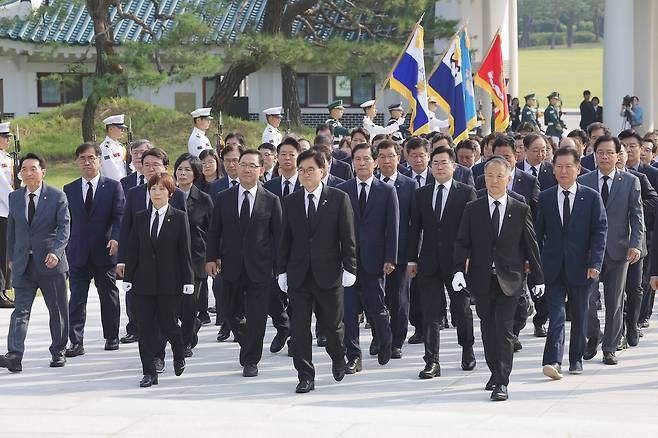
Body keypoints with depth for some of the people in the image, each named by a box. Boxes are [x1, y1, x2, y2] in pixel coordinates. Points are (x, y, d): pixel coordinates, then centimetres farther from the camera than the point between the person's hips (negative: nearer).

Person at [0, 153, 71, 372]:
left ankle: (58, 352, 23)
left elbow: (64, 227, -10)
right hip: (23, 263, 2)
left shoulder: (57, 196, -4)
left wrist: (56, 252, -23)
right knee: (20, 310, -7)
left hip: (50, 263, -2)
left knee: (57, 310, 8)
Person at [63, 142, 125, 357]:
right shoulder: (69, 190, 9)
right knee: (77, 299, -4)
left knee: (109, 297, 9)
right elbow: (66, 221, 10)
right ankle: (76, 342, -5)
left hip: (105, 252, -1)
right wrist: (65, 249, 6)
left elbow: (119, 216, -4)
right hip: (78, 253, 1)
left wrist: (115, 238, -21)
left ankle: (111, 338, 22)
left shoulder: (113, 187, 2)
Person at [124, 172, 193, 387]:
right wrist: (128, 278, 4)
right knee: (146, 328, 1)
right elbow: (133, 250, 9)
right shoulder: (140, 218, 9)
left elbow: (185, 251, -2)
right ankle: (149, 373, 8)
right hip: (144, 282, 3)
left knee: (168, 325, -2)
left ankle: (179, 355, 29)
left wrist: (188, 281, -6)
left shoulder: (179, 217, 0)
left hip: (169, 281, -3)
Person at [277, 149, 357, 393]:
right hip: (298, 276, 2)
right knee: (299, 327, -1)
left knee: (332, 323, 8)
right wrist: (282, 270, 5)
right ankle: (305, 376, 5)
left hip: (329, 273, -2)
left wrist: (349, 268, -6)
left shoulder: (339, 198, -1)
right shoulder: (291, 202, 8)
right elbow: (285, 240, 10)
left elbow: (348, 236, -2)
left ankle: (337, 357, 38)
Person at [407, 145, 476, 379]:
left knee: (462, 309, 10)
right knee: (430, 313, -1)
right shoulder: (421, 194, 9)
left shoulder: (467, 192, 0)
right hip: (429, 262, 2)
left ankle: (467, 351, 31)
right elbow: (415, 228, 10)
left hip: (457, 261, -2)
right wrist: (412, 259, 5)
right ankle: (432, 362, 1)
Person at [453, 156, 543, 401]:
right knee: (488, 329, 11)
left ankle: (502, 383, -10)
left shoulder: (521, 210, 2)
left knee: (504, 329, -9)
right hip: (482, 280, 2)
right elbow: (462, 243, 2)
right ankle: (495, 373, 27)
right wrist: (459, 270, -12)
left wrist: (538, 278, 6)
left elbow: (531, 245, 6)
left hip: (509, 280, -2)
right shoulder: (472, 210, 5)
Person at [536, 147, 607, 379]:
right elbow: (538, 233, 8)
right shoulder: (544, 198, 4)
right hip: (553, 268, 0)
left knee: (579, 316, 11)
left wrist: (595, 264, -11)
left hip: (580, 268, 0)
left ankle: (576, 359, 25)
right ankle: (552, 361, -18)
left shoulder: (592, 197, 1)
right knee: (556, 315, -11)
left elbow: (599, 232, -3)